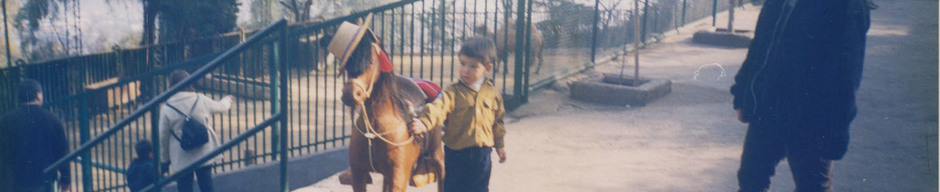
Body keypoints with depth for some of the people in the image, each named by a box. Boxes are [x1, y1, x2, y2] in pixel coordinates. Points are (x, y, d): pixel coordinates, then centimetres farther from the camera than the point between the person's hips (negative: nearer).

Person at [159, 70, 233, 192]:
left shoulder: (166, 108, -10)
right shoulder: (201, 100, -6)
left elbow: (163, 137, -5)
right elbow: (220, 106, 14)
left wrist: (164, 159, 8)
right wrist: (227, 100, 38)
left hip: (181, 160, -2)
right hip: (204, 154, 2)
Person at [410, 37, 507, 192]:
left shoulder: (492, 94, 1)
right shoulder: (453, 92, -9)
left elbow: (498, 120, 12)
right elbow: (439, 108, -26)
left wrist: (499, 145, 18)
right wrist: (424, 122, -45)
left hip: (482, 154, 2)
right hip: (456, 153, -1)